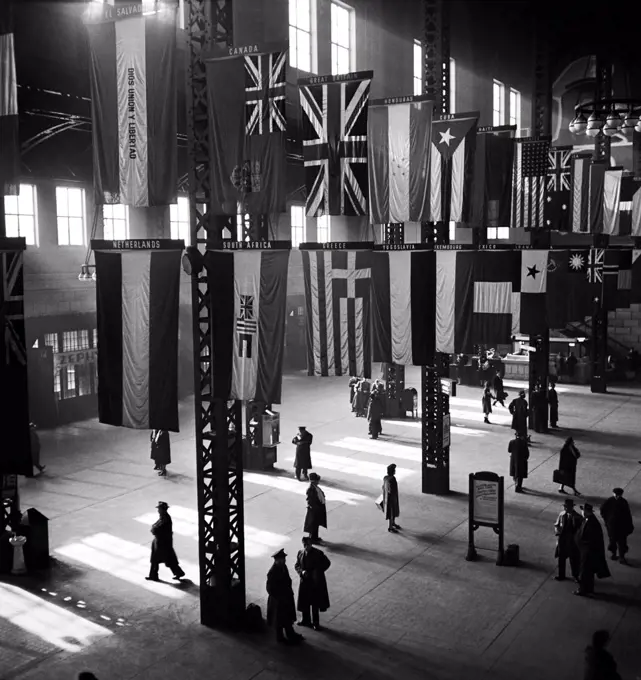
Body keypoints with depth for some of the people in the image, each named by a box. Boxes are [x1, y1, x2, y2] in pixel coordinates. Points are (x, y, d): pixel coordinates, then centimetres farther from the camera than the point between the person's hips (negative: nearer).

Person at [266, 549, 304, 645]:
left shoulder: (283, 567, -2)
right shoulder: (272, 572, -27)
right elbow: (270, 589, -23)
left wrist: (290, 592, 8)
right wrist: (279, 597, -18)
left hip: (286, 597, 8)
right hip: (278, 600, -8)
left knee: (288, 617, 22)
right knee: (279, 619, 10)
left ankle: (291, 634, 39)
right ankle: (280, 637, 28)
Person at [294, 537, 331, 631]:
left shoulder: (318, 553, -15)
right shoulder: (300, 553, -2)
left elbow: (327, 563, -6)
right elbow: (297, 566, 6)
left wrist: (317, 571, -16)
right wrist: (301, 572, -15)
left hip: (316, 581, -4)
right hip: (304, 581, 4)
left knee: (315, 603, 6)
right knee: (304, 602, 15)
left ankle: (315, 623, 21)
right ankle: (306, 620, 34)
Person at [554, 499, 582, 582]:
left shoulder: (577, 517, -17)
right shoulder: (562, 514, -4)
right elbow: (556, 524, 7)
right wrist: (557, 530, -12)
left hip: (572, 541, -4)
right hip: (562, 540, 4)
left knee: (574, 559, 14)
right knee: (561, 559, 15)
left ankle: (575, 575, 37)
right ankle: (561, 575, 34)